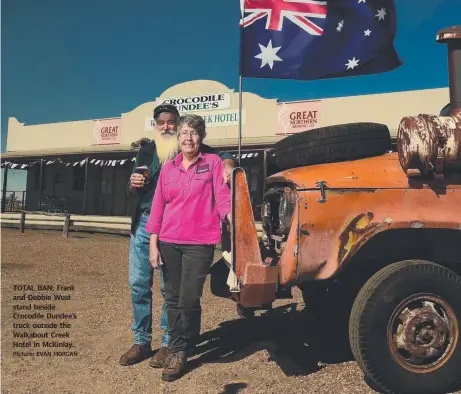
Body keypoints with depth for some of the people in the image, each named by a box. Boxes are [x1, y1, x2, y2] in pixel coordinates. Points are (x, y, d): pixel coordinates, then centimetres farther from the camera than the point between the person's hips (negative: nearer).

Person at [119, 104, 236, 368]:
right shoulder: (146, 151, 14)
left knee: (170, 287, 1)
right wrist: (134, 184, -6)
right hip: (141, 224, 5)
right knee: (138, 284, 8)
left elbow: (223, 156, -4)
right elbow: (133, 193, 18)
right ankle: (141, 342, 22)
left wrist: (227, 163, -28)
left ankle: (168, 344, 16)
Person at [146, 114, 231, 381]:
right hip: (169, 242, 4)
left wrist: (233, 220, -25)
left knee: (189, 300, -1)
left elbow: (222, 197, -5)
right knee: (173, 299, 11)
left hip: (200, 243, -3)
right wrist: (153, 244, 4)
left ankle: (179, 351, 21)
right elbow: (157, 208, 9)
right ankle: (176, 349, 27)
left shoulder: (213, 162, 3)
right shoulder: (168, 168, 10)